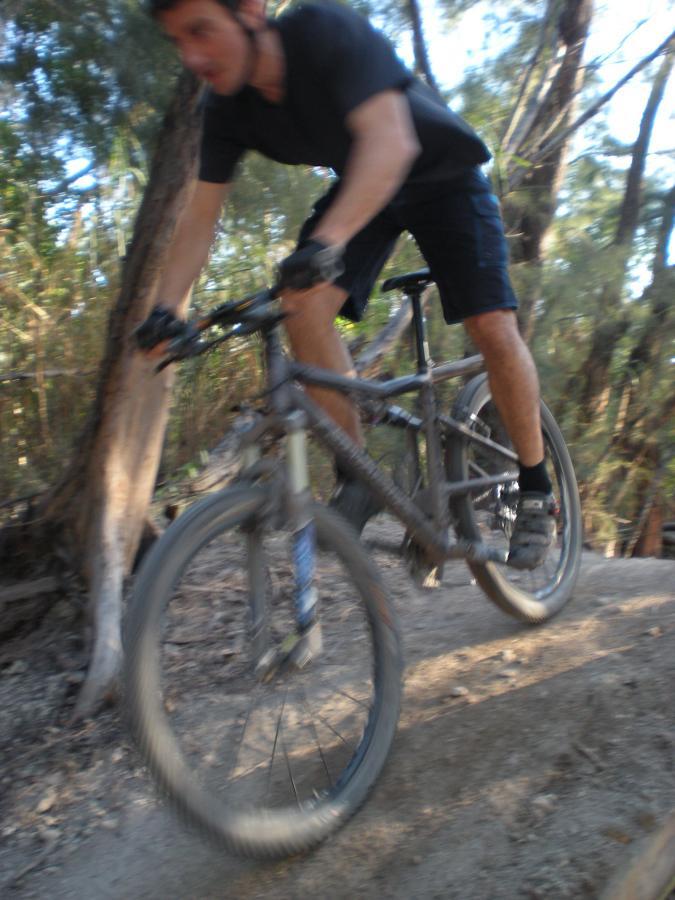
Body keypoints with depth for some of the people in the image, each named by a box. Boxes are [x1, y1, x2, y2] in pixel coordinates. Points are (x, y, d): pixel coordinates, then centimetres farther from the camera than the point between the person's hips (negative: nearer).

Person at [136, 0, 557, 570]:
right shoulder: (227, 107, -14)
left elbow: (391, 141, -45)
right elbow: (201, 215, -11)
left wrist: (325, 242, -59)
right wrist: (168, 307, -24)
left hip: (443, 175, -4)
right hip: (358, 186, 5)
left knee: (493, 327, -20)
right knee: (303, 305, -23)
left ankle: (536, 487, 2)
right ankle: (359, 475, -12)